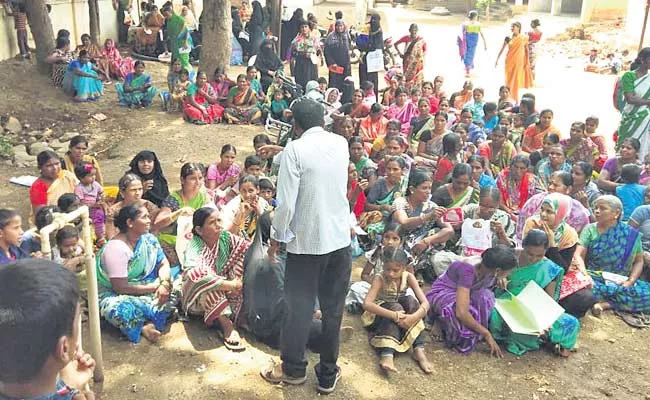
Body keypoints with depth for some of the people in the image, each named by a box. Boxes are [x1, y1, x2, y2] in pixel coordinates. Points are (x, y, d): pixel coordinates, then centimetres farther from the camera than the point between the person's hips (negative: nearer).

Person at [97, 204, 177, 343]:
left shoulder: (149, 239, -2)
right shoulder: (116, 248, -23)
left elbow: (163, 264, 3)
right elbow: (121, 287, -25)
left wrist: (164, 283, -19)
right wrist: (153, 287, -17)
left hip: (143, 289, 6)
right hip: (114, 294, -6)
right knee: (123, 310, -38)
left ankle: (148, 324, -26)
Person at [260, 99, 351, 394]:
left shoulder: (295, 150, -12)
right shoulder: (341, 143, 4)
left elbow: (286, 202, -16)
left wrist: (276, 238, -1)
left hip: (306, 240, -4)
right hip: (340, 238, 5)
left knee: (299, 307, 10)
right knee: (333, 309, 13)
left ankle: (293, 369, 27)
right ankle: (328, 375, 24)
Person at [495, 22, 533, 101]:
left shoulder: (524, 38, -3)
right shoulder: (508, 37, -1)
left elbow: (526, 50, 3)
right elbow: (502, 49, 5)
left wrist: (527, 62, 2)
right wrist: (497, 60, 4)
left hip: (519, 61, -1)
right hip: (510, 61, 1)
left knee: (516, 80, 4)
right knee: (510, 80, 5)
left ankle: (515, 99, 13)